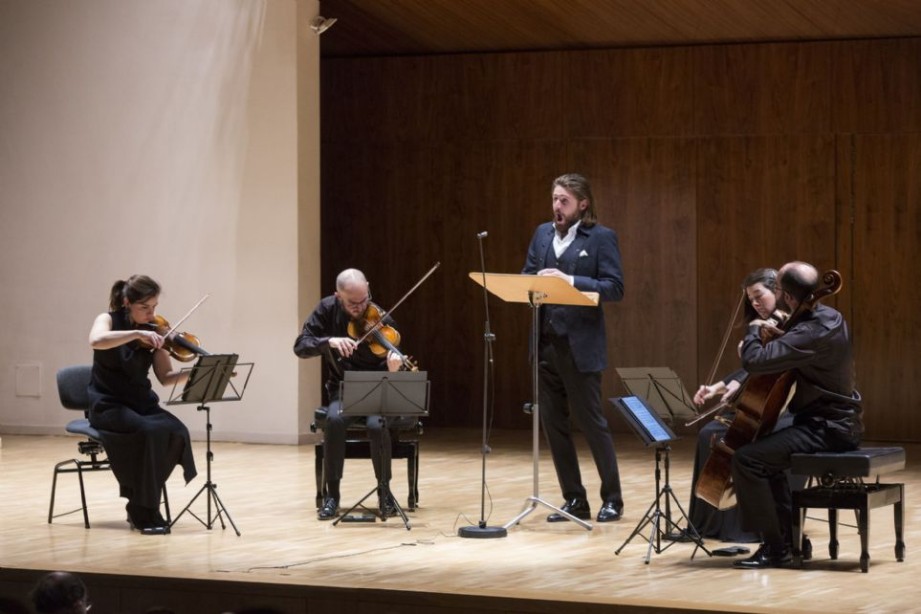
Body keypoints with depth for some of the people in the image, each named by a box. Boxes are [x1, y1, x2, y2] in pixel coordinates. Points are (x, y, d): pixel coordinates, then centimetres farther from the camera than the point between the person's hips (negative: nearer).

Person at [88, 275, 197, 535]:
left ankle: (139, 504, -9)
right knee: (148, 431, -33)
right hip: (109, 405, -5)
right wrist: (137, 333, -37)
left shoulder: (153, 332, 5)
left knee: (176, 431, -24)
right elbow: (96, 341, -31)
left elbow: (165, 377, 2)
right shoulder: (108, 320, -6)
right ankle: (145, 512, -22)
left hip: (142, 403, 5)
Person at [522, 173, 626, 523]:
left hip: (580, 344, -6)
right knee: (553, 423, 6)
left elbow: (615, 288, -11)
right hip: (545, 342, 6)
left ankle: (612, 499, 11)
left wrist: (571, 281, -21)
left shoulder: (601, 238, -4)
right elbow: (525, 277, 14)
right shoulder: (543, 234, 13)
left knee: (591, 422, -1)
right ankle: (575, 500, 15)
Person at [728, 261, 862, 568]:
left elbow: (754, 361, -31)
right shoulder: (827, 316, 6)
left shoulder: (813, 333, -26)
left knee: (747, 458, -16)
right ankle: (788, 536, 29)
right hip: (837, 420, 11)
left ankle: (775, 547, -10)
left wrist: (754, 330, -10)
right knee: (766, 452, 28)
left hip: (827, 429, -11)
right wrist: (777, 334, 9)